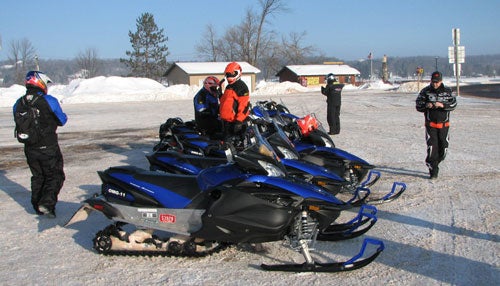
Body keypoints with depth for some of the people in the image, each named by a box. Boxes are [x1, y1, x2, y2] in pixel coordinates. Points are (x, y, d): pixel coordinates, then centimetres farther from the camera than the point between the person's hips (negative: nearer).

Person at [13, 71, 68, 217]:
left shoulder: (18, 104, 0)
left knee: (37, 177, 20)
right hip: (48, 148, -5)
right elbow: (61, 121, -4)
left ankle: (37, 206, 25)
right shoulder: (49, 101, -15)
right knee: (55, 176, 5)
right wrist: (64, 116, 18)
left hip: (30, 149, 5)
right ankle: (46, 203, -10)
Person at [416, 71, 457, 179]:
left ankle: (434, 164, 30)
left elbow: (453, 104, -7)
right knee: (432, 146, -11)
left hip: (444, 124, 2)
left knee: (443, 147, 6)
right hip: (430, 124, -2)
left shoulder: (447, 91, 2)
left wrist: (442, 105, -25)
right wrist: (426, 105, -20)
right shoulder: (425, 91, 1)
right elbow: (418, 105, 1)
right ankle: (433, 170, -5)